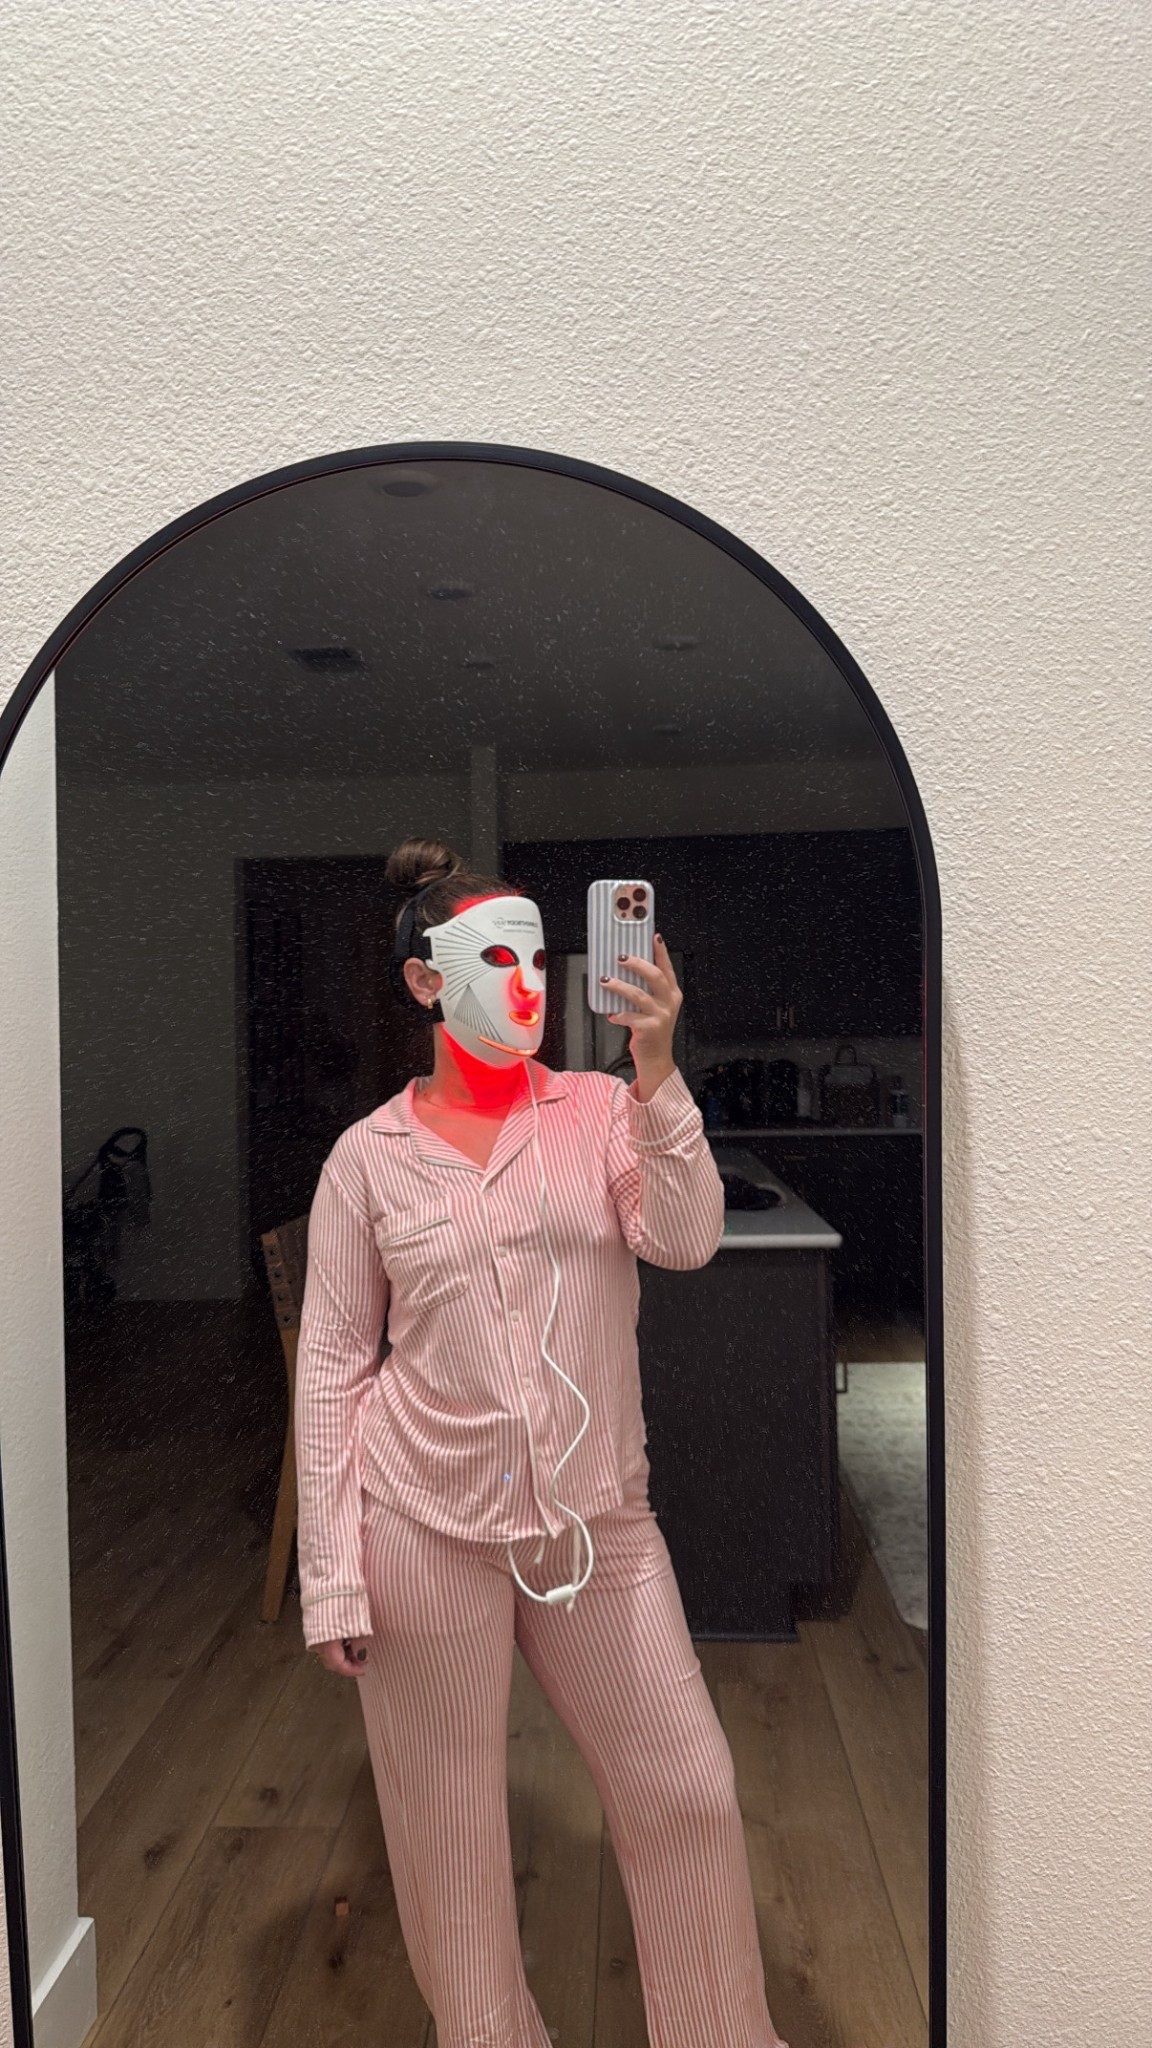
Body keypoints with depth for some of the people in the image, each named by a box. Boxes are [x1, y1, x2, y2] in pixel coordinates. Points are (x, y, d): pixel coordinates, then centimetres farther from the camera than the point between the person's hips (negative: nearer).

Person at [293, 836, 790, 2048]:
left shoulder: (602, 1111, 0)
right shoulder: (369, 1154, -3)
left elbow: (685, 1240, -16)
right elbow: (331, 1365, -1)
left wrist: (657, 1073, -28)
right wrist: (329, 1575, -3)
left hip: (598, 1519, 2)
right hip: (426, 1528, -1)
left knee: (687, 1791, 12)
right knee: (449, 1818, 15)